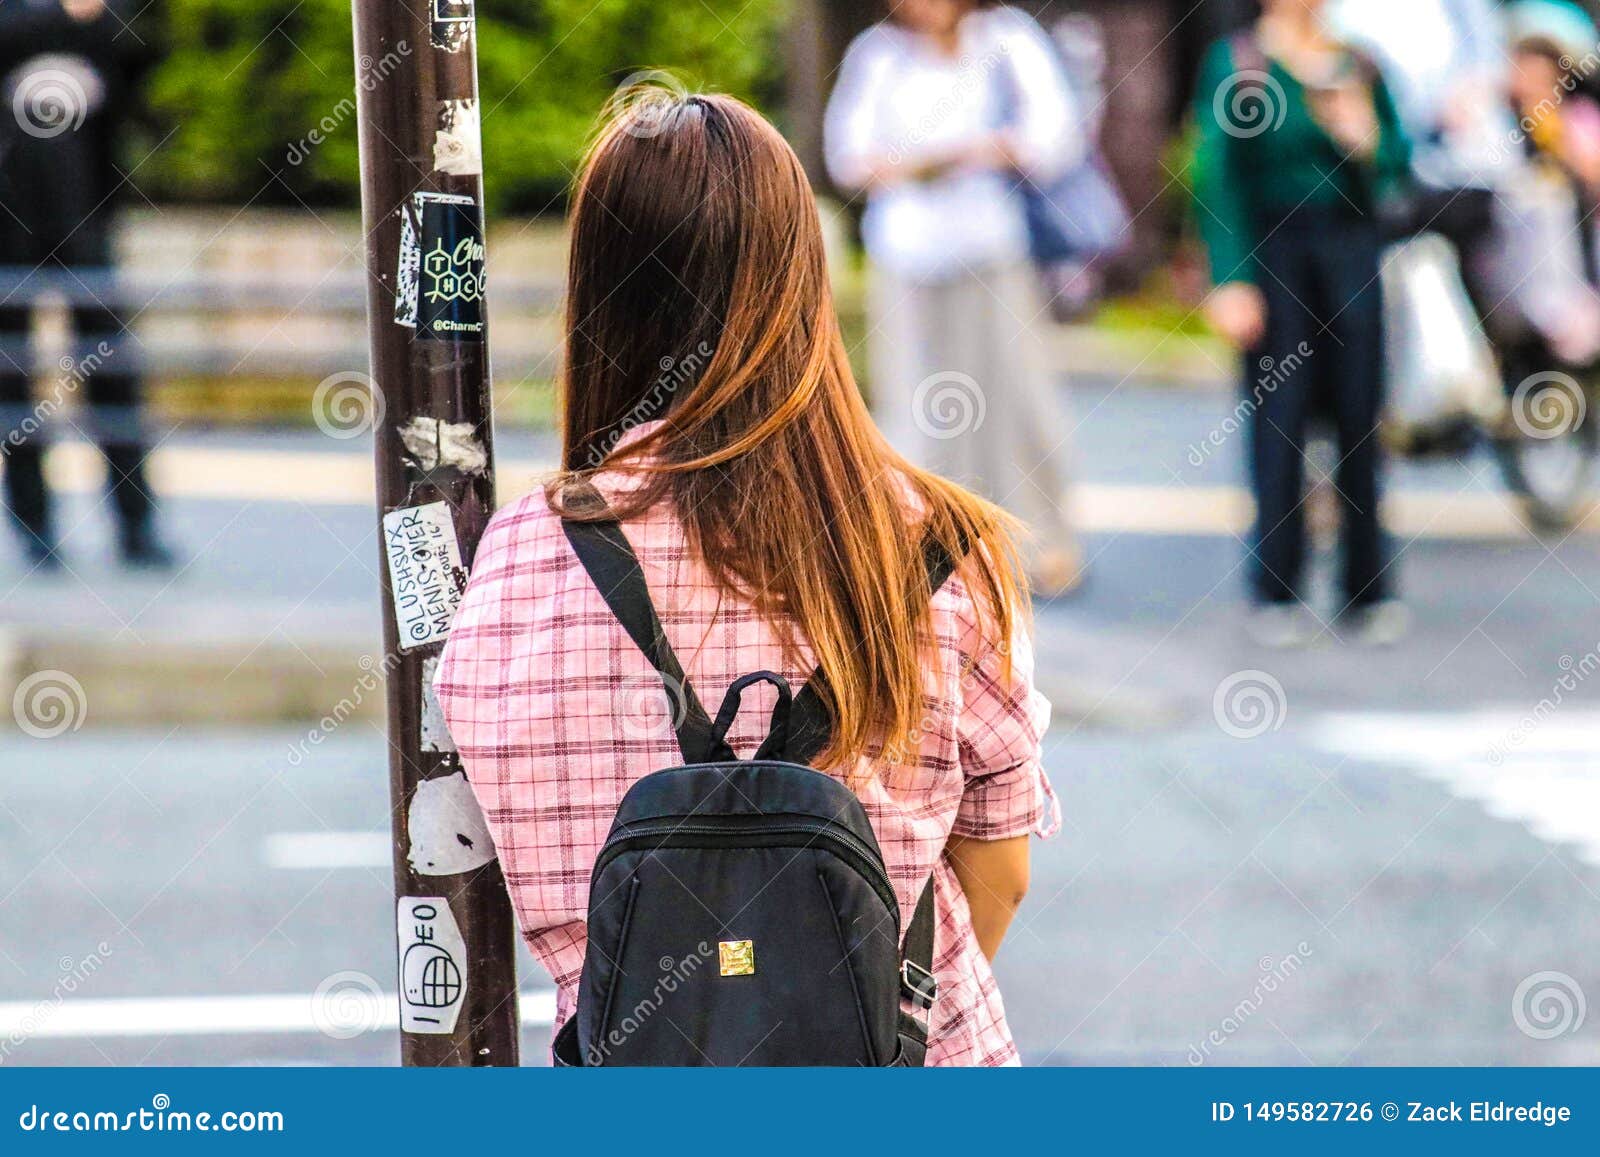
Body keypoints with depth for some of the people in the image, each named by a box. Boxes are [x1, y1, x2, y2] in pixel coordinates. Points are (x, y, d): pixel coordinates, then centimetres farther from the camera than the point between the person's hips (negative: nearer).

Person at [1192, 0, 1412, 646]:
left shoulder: (1359, 67, 9)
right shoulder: (1234, 64, -1)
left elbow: (1398, 166, 13)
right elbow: (1217, 176, -5)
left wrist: (1367, 141, -10)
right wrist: (1230, 279, -12)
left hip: (1349, 247, 3)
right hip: (1269, 249, -3)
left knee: (1359, 415, 1)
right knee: (1278, 417, -5)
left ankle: (1368, 593, 7)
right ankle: (1276, 594, 2)